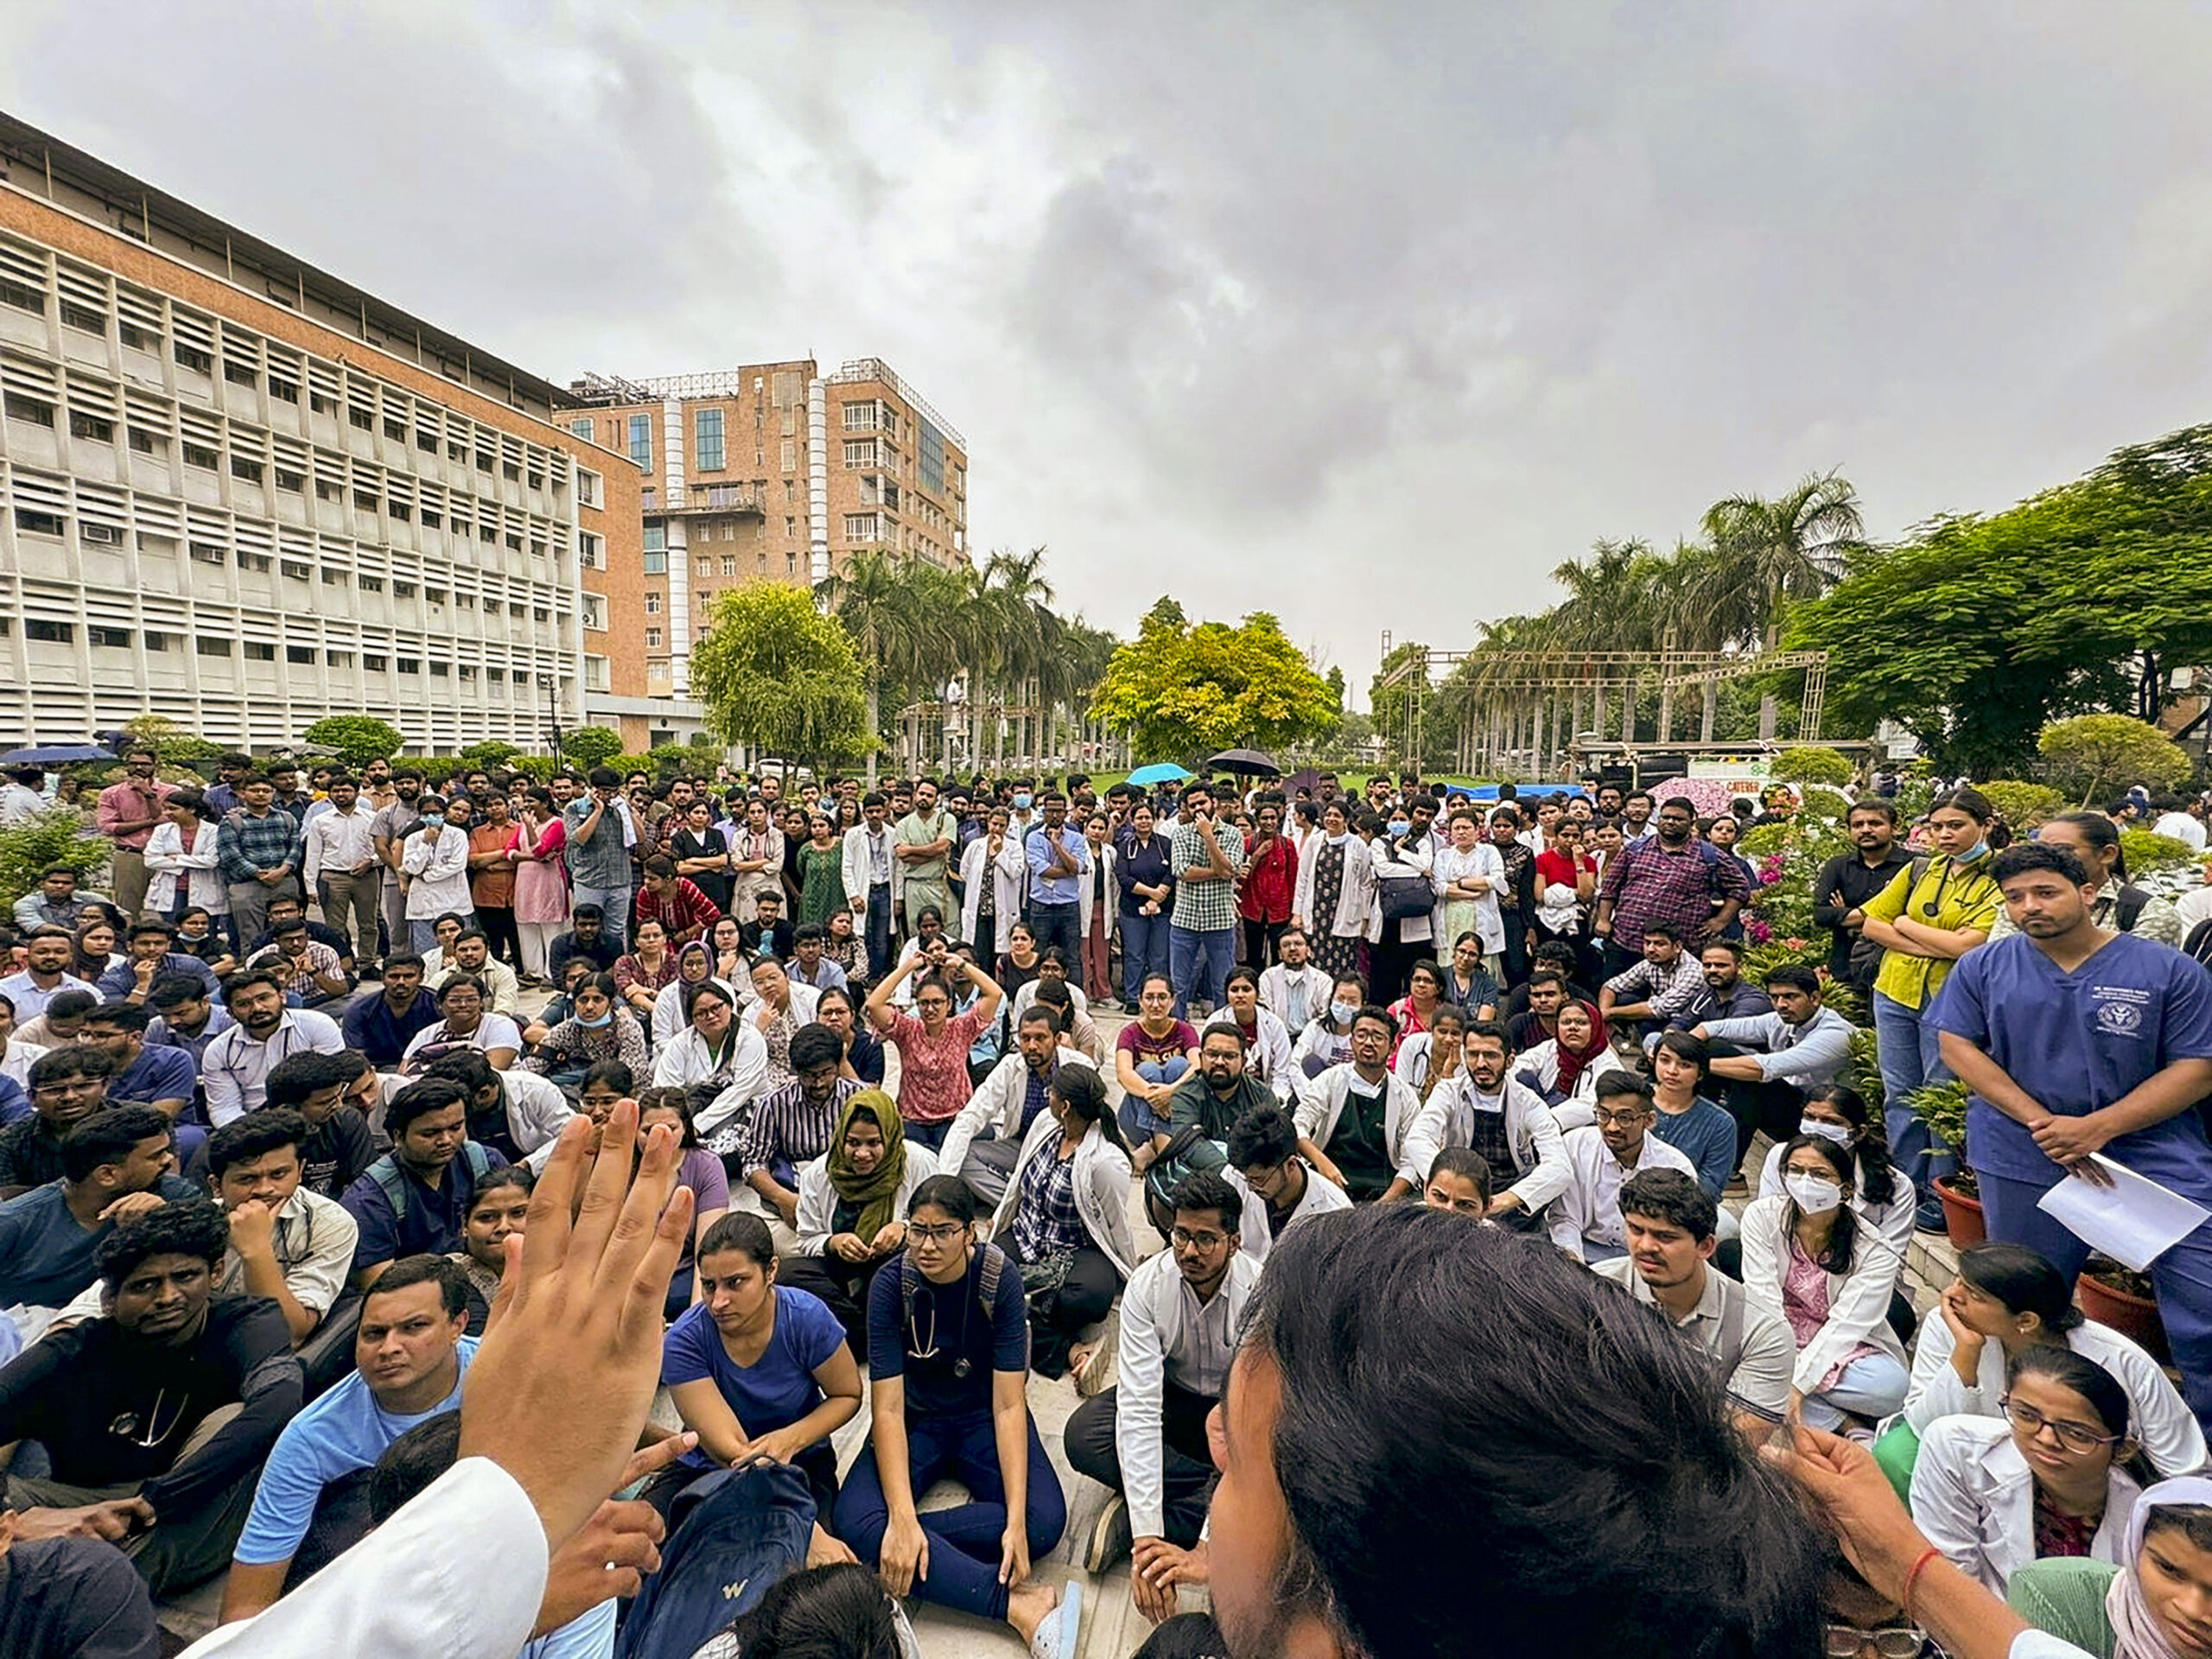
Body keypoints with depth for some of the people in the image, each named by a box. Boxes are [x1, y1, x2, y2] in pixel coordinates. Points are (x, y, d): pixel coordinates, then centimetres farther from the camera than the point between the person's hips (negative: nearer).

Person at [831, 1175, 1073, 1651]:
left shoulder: (1000, 1279, -22)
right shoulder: (891, 1286, -20)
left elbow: (1009, 1404, -21)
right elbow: (888, 1409, -20)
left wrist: (1016, 1519, -30)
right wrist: (901, 1517, -31)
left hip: (981, 1415, 0)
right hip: (916, 1417, 1)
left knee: (1044, 1522, -26)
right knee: (854, 1521, -28)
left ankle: (909, 1546, -15)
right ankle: (1016, 1604, -28)